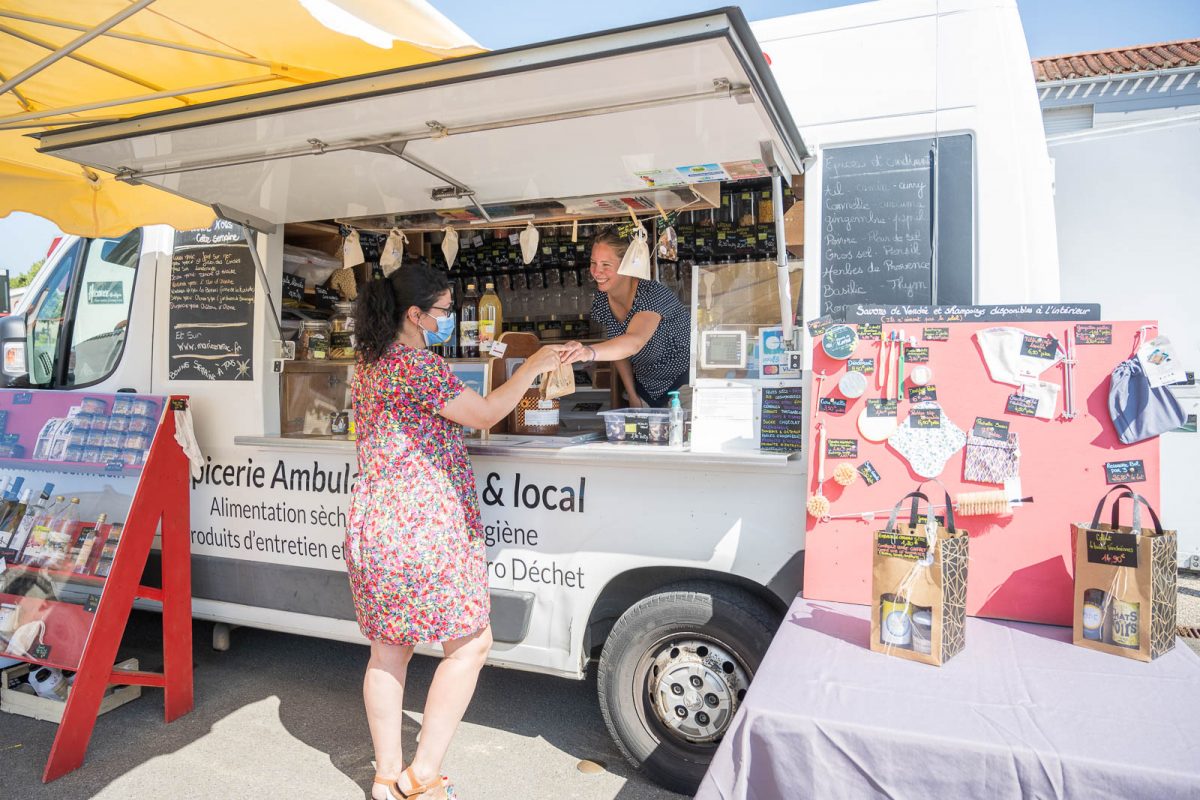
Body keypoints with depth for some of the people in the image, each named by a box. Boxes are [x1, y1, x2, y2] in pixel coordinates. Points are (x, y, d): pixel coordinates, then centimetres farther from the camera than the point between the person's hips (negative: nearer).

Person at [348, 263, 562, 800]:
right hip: (424, 527, -9)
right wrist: (533, 367, -3)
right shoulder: (418, 365, -14)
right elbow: (484, 415, -14)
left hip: (370, 526, 9)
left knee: (388, 652, 15)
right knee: (469, 644, 4)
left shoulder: (368, 367, 15)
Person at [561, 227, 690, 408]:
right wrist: (633, 396, 1)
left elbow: (633, 342, -47)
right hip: (648, 388, 6)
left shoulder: (652, 294, -29)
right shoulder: (600, 302, -7)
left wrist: (589, 352, -64)